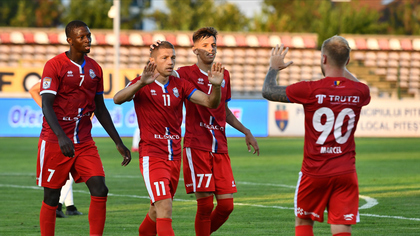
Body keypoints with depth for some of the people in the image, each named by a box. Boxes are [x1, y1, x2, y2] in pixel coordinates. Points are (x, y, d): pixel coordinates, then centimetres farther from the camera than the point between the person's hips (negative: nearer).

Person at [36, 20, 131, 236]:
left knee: (100, 191, -9)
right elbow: (46, 105, -16)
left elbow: (100, 108, 16)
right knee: (51, 198, 3)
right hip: (55, 142, -5)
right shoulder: (54, 66, -9)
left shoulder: (94, 69, 9)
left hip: (84, 143, 5)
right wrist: (61, 137, -31)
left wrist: (118, 143, 12)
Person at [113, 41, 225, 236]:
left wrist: (216, 86, -22)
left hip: (174, 157, 6)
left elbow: (210, 103, 1)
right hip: (152, 156, -6)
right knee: (165, 209, -19)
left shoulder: (179, 85, 8)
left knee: (158, 210, 17)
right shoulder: (142, 85, -6)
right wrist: (141, 83, -43)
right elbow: (118, 99, -26)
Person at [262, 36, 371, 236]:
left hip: (314, 172, -2)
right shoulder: (360, 92, -2)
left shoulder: (309, 90, -13)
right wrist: (342, 68, 36)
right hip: (345, 173, 2)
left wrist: (274, 67, 20)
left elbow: (268, 92, 1)